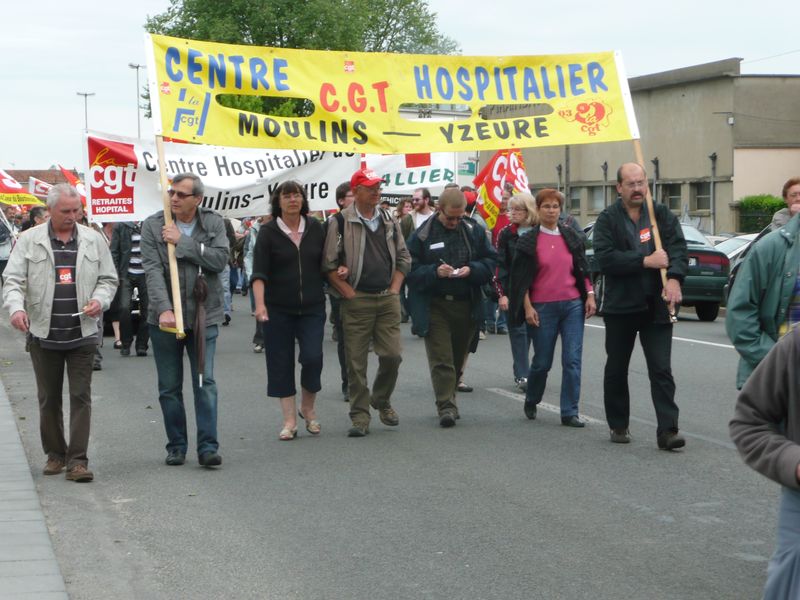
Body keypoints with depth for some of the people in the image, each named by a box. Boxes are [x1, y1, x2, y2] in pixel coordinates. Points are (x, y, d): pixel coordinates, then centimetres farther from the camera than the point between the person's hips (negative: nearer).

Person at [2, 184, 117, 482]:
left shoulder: (93, 240, 6)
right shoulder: (29, 240, 1)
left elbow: (108, 278, 12)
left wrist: (99, 300, -9)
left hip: (82, 333, 0)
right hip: (43, 333, 0)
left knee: (81, 396, -3)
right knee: (48, 398, 10)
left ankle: (78, 460, 0)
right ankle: (55, 454, 24)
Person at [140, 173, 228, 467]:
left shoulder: (213, 223, 2)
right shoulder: (152, 225, -2)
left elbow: (220, 259, -13)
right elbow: (153, 270, -12)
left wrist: (182, 242, -15)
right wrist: (164, 309, -24)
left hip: (204, 315, 0)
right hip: (164, 317, 0)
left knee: (205, 382, -3)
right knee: (169, 388, 8)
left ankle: (208, 446, 0)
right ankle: (176, 446, 19)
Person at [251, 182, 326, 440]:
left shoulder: (316, 229, 5)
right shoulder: (268, 232, -4)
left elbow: (326, 264, 16)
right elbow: (259, 272, -12)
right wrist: (260, 304, -24)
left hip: (312, 307, 1)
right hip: (278, 309, -1)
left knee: (312, 357, -9)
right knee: (281, 363, 1)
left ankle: (308, 408, 16)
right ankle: (289, 420, 10)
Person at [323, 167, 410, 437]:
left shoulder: (389, 221, 12)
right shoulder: (340, 222, -3)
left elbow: (403, 259, 18)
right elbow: (329, 265, -4)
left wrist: (394, 290, 7)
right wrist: (349, 294, -8)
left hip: (388, 299, 4)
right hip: (356, 301, -4)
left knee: (392, 355, 0)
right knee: (356, 362, -1)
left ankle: (381, 400, 24)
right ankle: (360, 415, 8)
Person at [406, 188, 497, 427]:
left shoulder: (474, 231, 4)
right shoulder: (423, 235, -4)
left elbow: (491, 262, 7)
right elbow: (410, 270, -5)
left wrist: (472, 270, -12)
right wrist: (435, 272, -21)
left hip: (466, 306, 3)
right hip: (434, 306, -3)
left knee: (458, 358, 12)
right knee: (441, 359, -9)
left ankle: (448, 398, 29)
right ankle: (446, 406, -9)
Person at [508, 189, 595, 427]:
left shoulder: (571, 237, 8)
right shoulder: (528, 241, -1)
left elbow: (583, 270, 14)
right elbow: (521, 278, -1)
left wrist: (590, 295, 5)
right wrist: (528, 307, -7)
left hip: (573, 305, 2)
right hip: (542, 307, -2)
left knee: (572, 360, -4)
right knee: (542, 361, 5)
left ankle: (569, 413, 1)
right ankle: (531, 401, 31)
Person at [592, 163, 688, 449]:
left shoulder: (662, 215, 4)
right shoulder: (607, 219, -1)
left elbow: (678, 249, -8)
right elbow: (605, 258, -15)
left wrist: (674, 278, -27)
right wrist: (646, 261, -20)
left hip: (657, 306, 0)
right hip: (620, 306, 0)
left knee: (661, 370, -6)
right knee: (616, 369, 12)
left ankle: (667, 430, -8)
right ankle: (618, 425, 26)